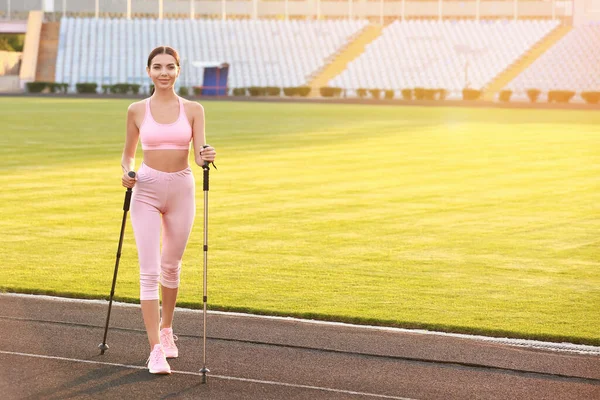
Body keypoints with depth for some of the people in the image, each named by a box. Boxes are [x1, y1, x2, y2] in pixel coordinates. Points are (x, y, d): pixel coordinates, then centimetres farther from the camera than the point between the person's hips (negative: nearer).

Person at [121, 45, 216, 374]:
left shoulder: (193, 110, 1)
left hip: (182, 190, 1)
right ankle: (156, 350, -9)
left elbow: (200, 154, -7)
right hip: (146, 190, -1)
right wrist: (127, 172, -10)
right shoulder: (137, 110, 0)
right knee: (149, 271, -10)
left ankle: (165, 327, 39)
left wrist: (206, 157, -29)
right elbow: (128, 154, 11)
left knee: (171, 265, 15)